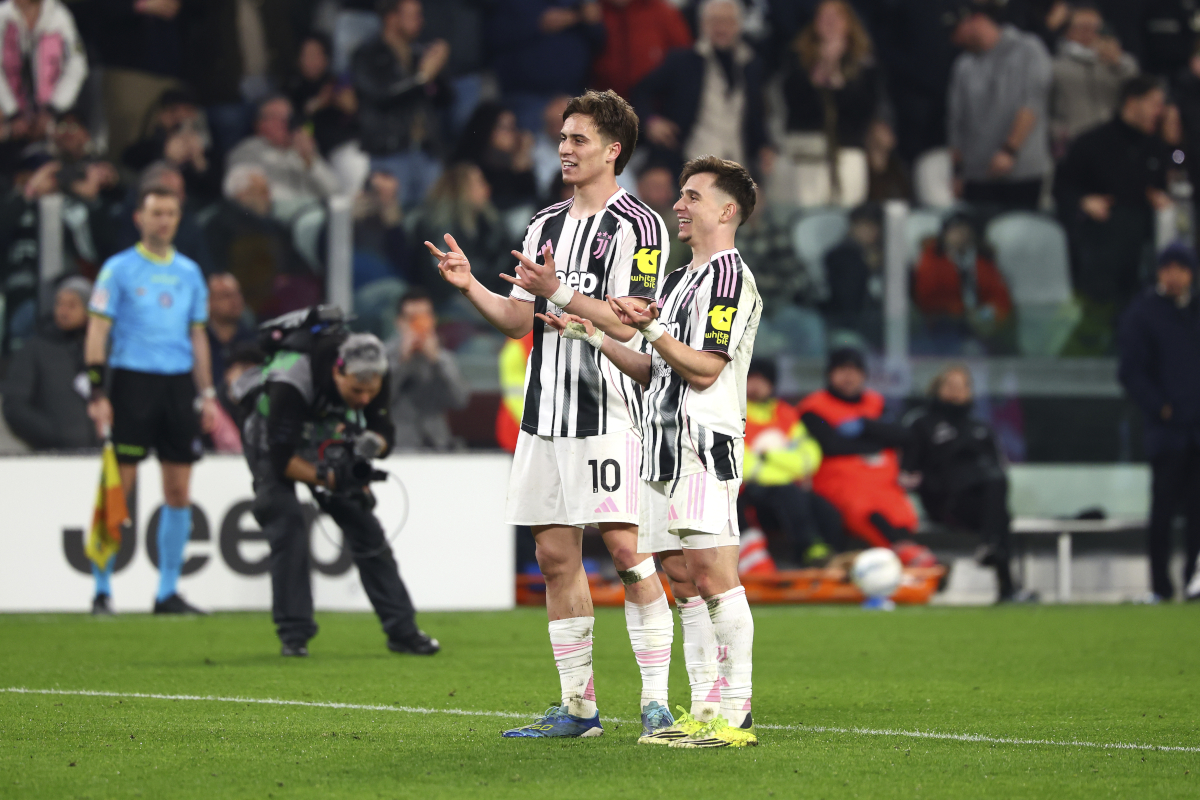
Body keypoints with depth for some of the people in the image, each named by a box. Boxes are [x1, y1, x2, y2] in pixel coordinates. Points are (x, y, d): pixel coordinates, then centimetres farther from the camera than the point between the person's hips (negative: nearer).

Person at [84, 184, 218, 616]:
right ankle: (101, 590, 0)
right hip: (131, 381, -5)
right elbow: (98, 331, -3)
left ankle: (168, 592, 9)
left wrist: (207, 394, 12)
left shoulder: (189, 272, 13)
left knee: (178, 491, 3)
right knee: (118, 487, -6)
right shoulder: (119, 268, -1)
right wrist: (97, 392, -11)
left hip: (178, 385, 5)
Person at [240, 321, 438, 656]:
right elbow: (281, 458, -35)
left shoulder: (372, 376, -24)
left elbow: (383, 433, -11)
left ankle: (402, 631, 3)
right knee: (288, 528, -20)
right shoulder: (291, 383, -40)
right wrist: (329, 479, -41)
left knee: (364, 525, -1)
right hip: (272, 444, -5)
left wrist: (370, 445, -33)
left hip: (328, 446, 5)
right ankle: (294, 636, -12)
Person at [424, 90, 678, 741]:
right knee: (556, 556, 6)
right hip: (546, 412, 7)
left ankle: (655, 702, -6)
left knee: (626, 549, -11)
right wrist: (470, 287, 3)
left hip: (609, 412, -7)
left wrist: (559, 294, -21)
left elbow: (630, 322, -14)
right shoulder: (546, 224, 18)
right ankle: (578, 706, 11)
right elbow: (519, 321, 19)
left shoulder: (638, 227, -5)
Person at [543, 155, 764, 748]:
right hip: (663, 446, 10)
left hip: (706, 443, -10)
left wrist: (650, 329, -22)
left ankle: (738, 714, -14)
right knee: (682, 576, 6)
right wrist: (592, 334, 21)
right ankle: (706, 709, 8)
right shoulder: (676, 280, 23)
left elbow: (703, 368, -14)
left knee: (711, 574, -13)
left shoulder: (730, 276, -7)